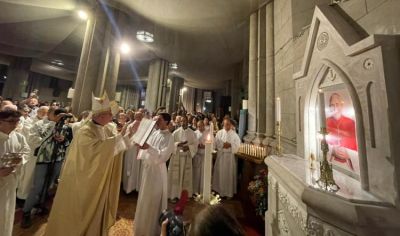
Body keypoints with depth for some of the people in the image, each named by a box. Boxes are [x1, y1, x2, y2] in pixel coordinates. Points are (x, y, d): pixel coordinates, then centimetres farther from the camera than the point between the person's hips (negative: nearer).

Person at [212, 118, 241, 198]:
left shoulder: (234, 134, 0)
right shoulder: (219, 133, 1)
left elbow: (237, 144, -4)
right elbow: (216, 143, -3)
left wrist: (230, 145, -18)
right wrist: (223, 145, -17)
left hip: (230, 156, 0)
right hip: (220, 155, 1)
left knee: (229, 174, 8)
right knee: (220, 173, 8)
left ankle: (229, 192, 25)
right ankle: (220, 190, 27)